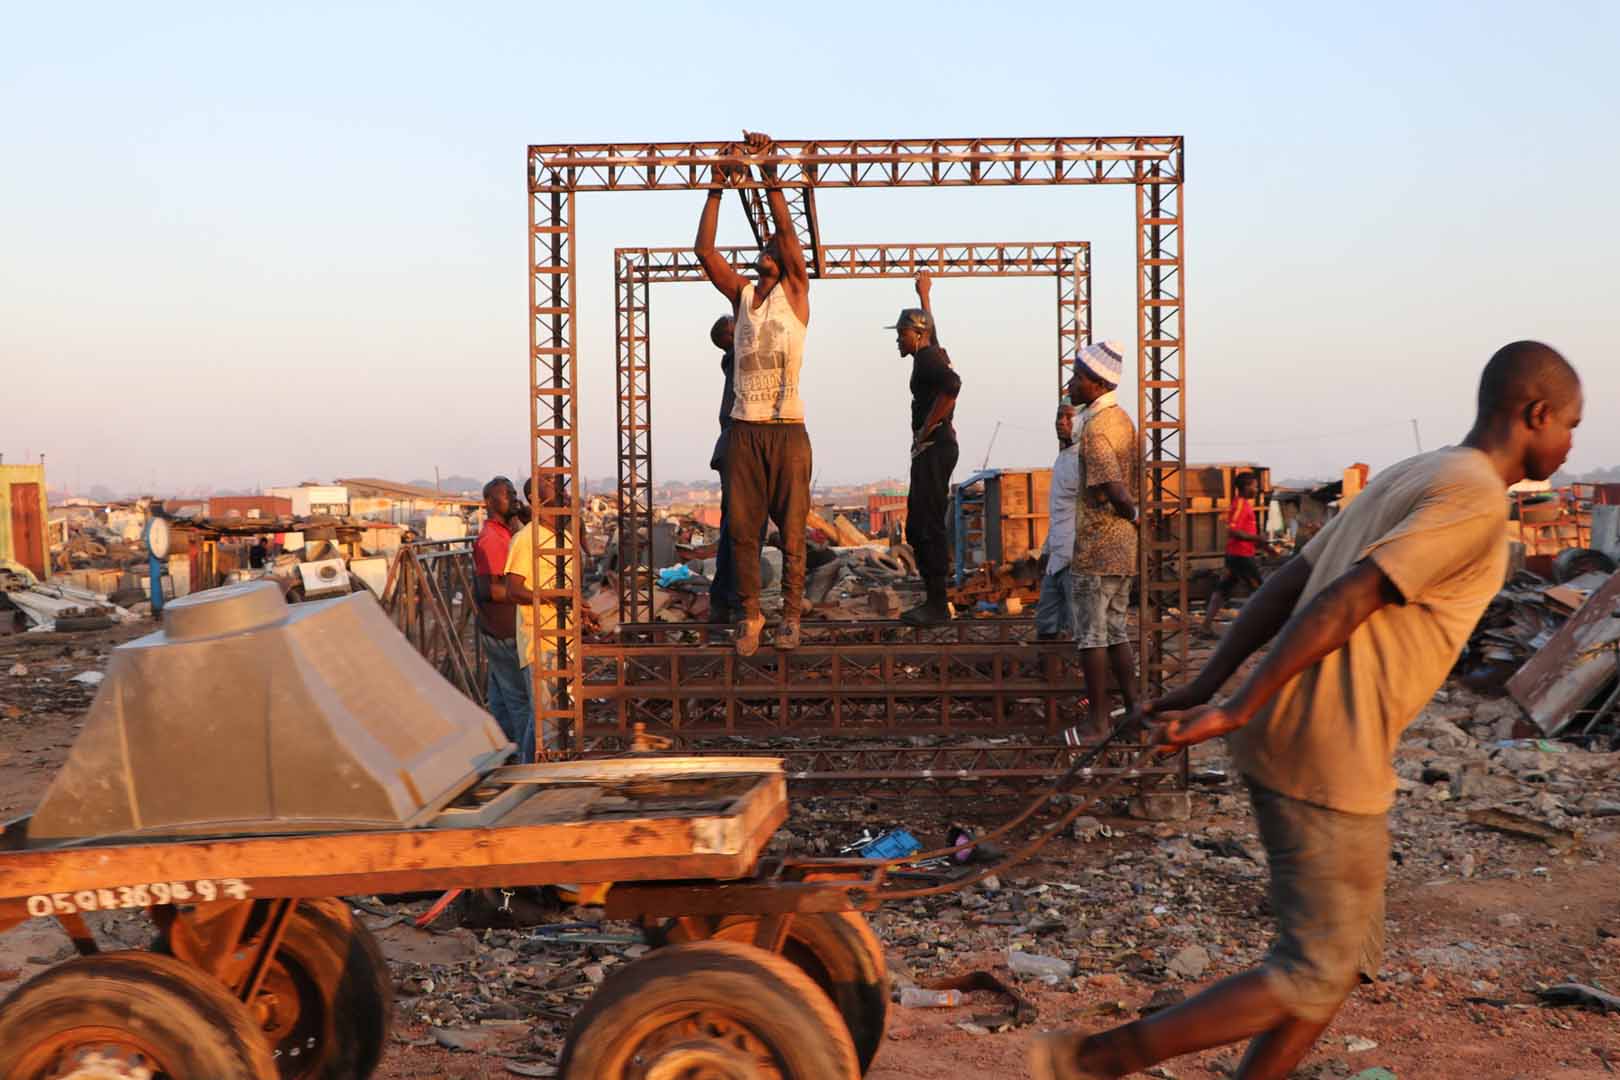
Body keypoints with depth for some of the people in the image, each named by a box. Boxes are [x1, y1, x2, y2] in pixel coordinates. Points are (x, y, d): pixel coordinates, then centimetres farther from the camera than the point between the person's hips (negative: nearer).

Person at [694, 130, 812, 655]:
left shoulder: (795, 291, 6)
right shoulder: (741, 292, 14)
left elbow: (788, 233, -7)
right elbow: (704, 249, 4)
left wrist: (771, 179, -12)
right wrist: (717, 189, 1)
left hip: (788, 428, -3)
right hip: (744, 428, 3)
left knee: (791, 527, 1)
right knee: (742, 526, 3)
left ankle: (791, 614, 9)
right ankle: (750, 612, 13)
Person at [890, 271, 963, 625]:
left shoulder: (927, 358, -12)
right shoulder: (931, 353, 17)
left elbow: (952, 384, -32)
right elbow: (930, 325, 40)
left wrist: (927, 428, -23)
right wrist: (924, 295, 54)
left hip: (934, 448, -10)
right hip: (929, 450, 10)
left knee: (929, 527, -10)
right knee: (917, 528, 12)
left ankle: (938, 605, -9)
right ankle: (934, 600, 16)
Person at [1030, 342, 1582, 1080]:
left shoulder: (1404, 480, 18)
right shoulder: (1477, 502, -11)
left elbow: (1286, 584, 14)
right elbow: (1343, 603, -19)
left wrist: (1203, 690, 12)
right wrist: (1235, 714, -18)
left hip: (1285, 744, 9)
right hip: (1328, 764, -9)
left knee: (1348, 953, 17)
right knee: (1316, 975, 1)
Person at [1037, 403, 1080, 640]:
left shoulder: (1085, 458, -11)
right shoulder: (1062, 458, 19)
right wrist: (1047, 550, 23)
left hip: (1076, 558, -10)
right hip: (1057, 558, 10)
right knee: (1045, 628, 12)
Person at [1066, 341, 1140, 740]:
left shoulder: (1094, 428, -17)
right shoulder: (1123, 420, 11)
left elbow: (1116, 492, -22)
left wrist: (1133, 514, -5)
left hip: (1094, 547, -9)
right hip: (1123, 546, 9)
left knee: (1090, 636, -2)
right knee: (1117, 631, 15)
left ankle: (1098, 721, 3)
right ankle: (1132, 710, 19)